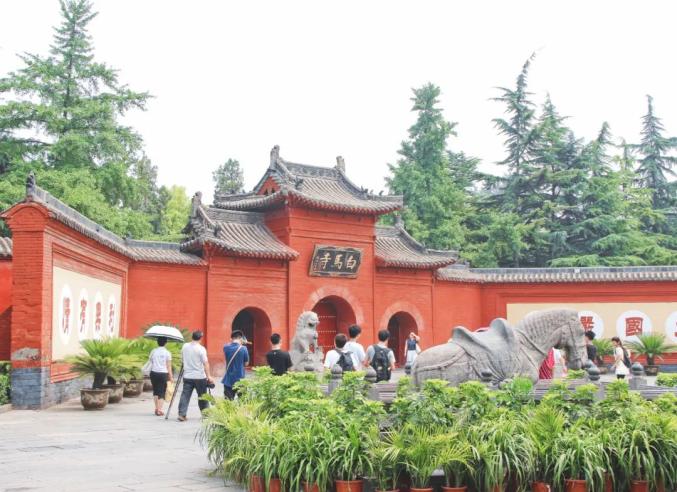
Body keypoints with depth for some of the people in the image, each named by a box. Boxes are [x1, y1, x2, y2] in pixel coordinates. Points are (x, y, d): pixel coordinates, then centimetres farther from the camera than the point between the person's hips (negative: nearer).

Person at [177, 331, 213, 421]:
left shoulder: (184, 346, 4)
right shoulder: (201, 349, -11)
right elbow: (205, 363, -15)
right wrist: (209, 376, -14)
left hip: (187, 376, 3)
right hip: (200, 377, -3)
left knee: (185, 395, 2)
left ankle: (182, 414, -6)